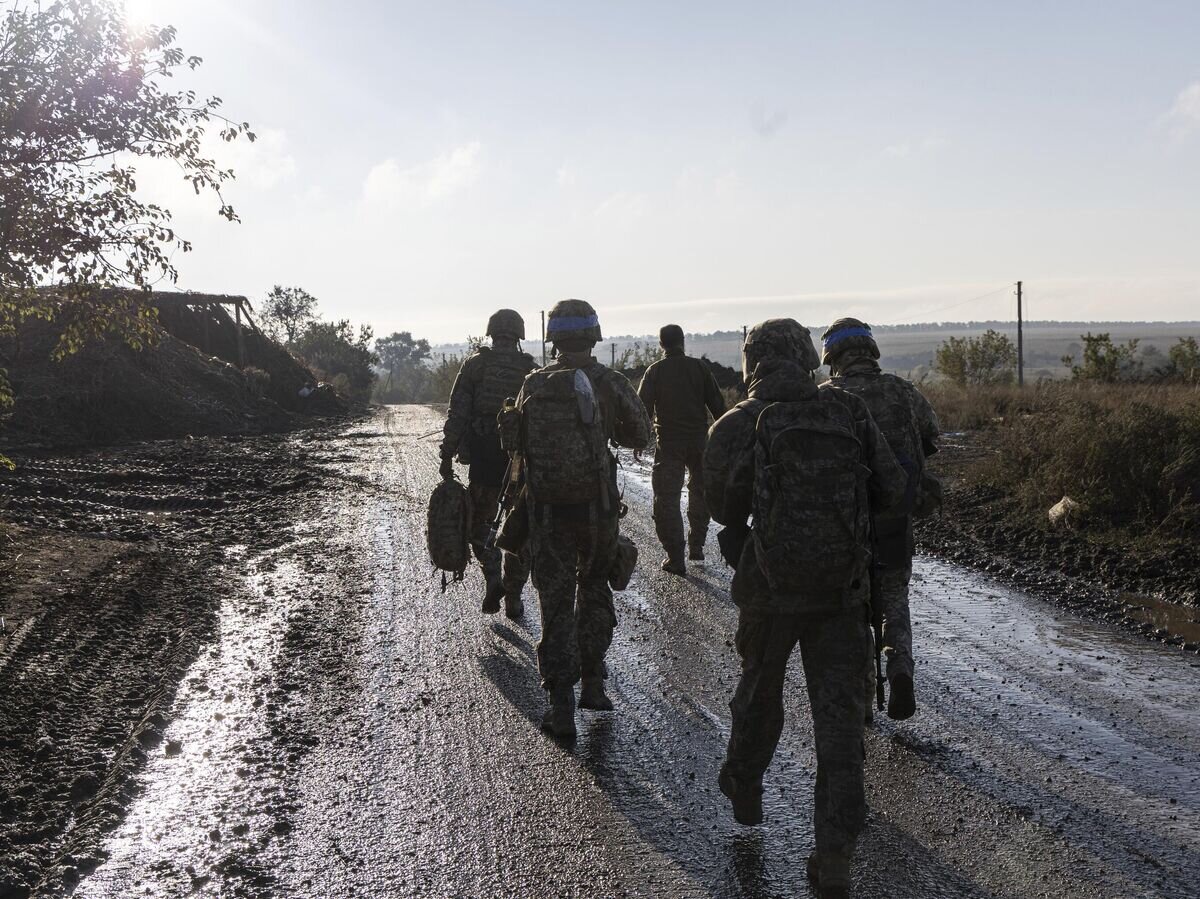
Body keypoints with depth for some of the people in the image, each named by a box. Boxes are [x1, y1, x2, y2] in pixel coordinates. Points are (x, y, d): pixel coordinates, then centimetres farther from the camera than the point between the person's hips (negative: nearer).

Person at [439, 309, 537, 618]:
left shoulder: (474, 364, 0)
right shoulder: (532, 370, 3)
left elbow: (457, 414, -5)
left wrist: (447, 456, -1)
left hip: (483, 460, -1)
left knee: (479, 523, 16)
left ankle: (493, 575, -5)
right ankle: (513, 598, 13)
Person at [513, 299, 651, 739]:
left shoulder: (534, 384, -2)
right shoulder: (611, 383, -5)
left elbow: (518, 441, 3)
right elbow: (640, 436, 5)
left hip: (547, 508, 0)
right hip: (597, 506, 0)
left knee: (556, 603, 6)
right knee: (594, 591, 20)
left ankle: (561, 705, 3)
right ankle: (592, 684, 25)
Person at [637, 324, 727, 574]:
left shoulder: (655, 371, -2)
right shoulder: (699, 367, 1)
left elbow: (643, 407, -7)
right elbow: (717, 403, 2)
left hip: (668, 443, -2)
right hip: (699, 441, 2)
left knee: (666, 498, 1)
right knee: (700, 491, 20)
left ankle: (675, 557, -4)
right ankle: (696, 545, 23)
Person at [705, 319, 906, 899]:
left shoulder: (737, 426, -9)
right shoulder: (850, 414, -2)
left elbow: (725, 509, -3)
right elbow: (891, 489, 2)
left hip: (770, 589, -1)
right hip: (841, 589, 1)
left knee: (759, 692, 22)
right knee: (839, 712, 6)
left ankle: (744, 790, 46)